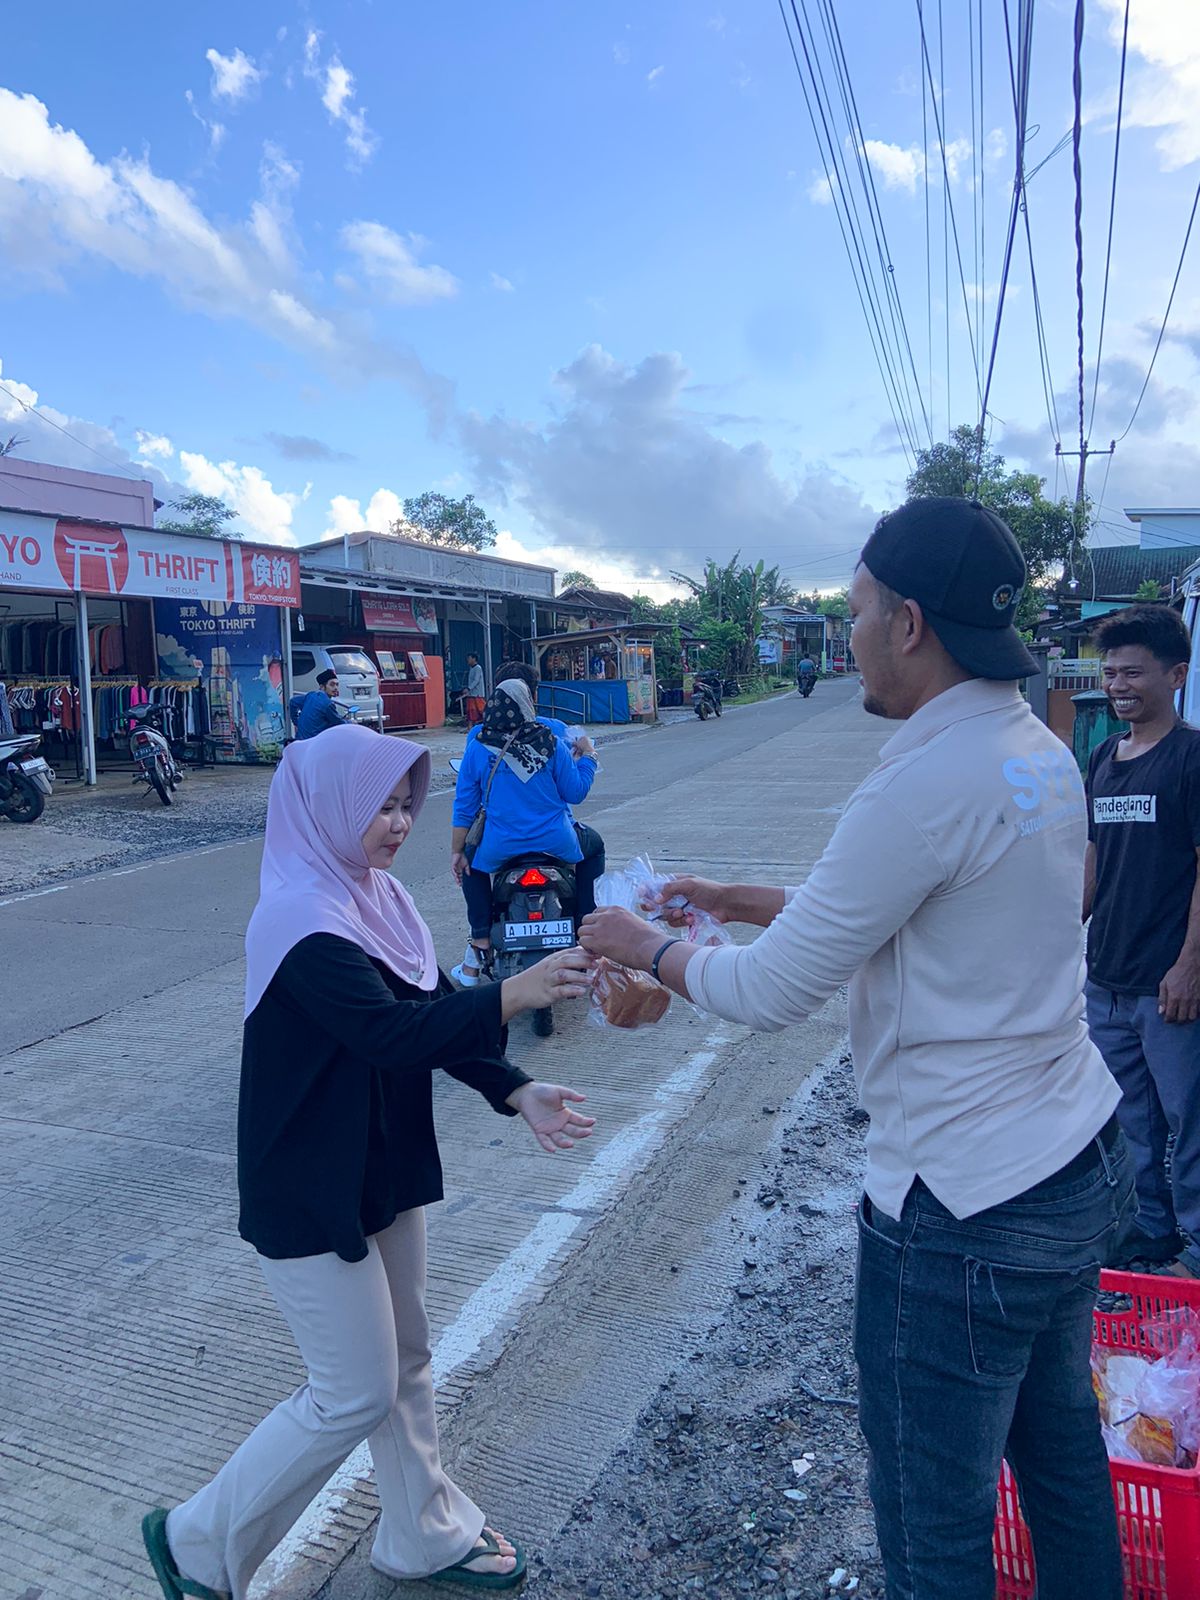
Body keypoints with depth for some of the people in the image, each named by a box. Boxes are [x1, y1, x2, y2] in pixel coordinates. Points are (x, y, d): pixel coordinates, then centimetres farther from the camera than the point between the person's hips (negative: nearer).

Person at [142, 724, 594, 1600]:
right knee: (355, 1395, 5)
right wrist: (516, 993, -39)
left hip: (385, 1171, 8)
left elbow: (435, 1016, 3)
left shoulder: (375, 896, 2)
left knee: (405, 1362, 21)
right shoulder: (302, 921, -25)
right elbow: (391, 1032, -35)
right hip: (311, 1196, -8)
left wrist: (517, 1092, -9)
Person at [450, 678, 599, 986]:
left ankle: (480, 944, 20)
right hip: (556, 842, 0)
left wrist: (457, 851, 11)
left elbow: (465, 804, 3)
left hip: (501, 846, 1)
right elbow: (575, 793, 1)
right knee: (594, 850, 30)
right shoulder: (550, 741, -4)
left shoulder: (477, 746, -1)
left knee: (473, 866, 32)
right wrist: (588, 756, 17)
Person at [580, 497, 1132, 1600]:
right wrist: (742, 900, 13)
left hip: (967, 1208, -9)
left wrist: (646, 948, -2)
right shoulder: (1038, 750, 3)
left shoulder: (927, 786, -27)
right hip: (1084, 1164, 9)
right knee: (1061, 1448, 28)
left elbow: (775, 991, -20)